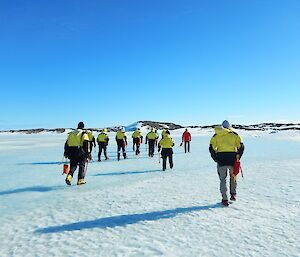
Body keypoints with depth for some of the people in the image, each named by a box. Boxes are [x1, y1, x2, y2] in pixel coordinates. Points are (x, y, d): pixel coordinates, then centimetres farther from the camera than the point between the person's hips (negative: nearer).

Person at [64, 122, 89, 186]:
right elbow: (86, 144, -11)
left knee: (73, 166, 15)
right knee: (83, 165, 8)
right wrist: (88, 152, -10)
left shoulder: (71, 133, 15)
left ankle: (69, 176, -7)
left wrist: (66, 152, 20)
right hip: (80, 152, -4)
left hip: (71, 152, 5)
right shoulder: (84, 133, -1)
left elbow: (67, 143, 15)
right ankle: (80, 180, 7)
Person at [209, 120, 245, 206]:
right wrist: (238, 157, 10)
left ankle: (225, 199, 8)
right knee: (233, 177, 23)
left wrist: (216, 159, 5)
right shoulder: (234, 135, 5)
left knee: (223, 179, 10)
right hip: (232, 159, 0)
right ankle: (233, 194, 25)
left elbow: (211, 148, 0)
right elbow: (241, 146, 1)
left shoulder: (216, 136, 7)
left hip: (221, 159, 0)